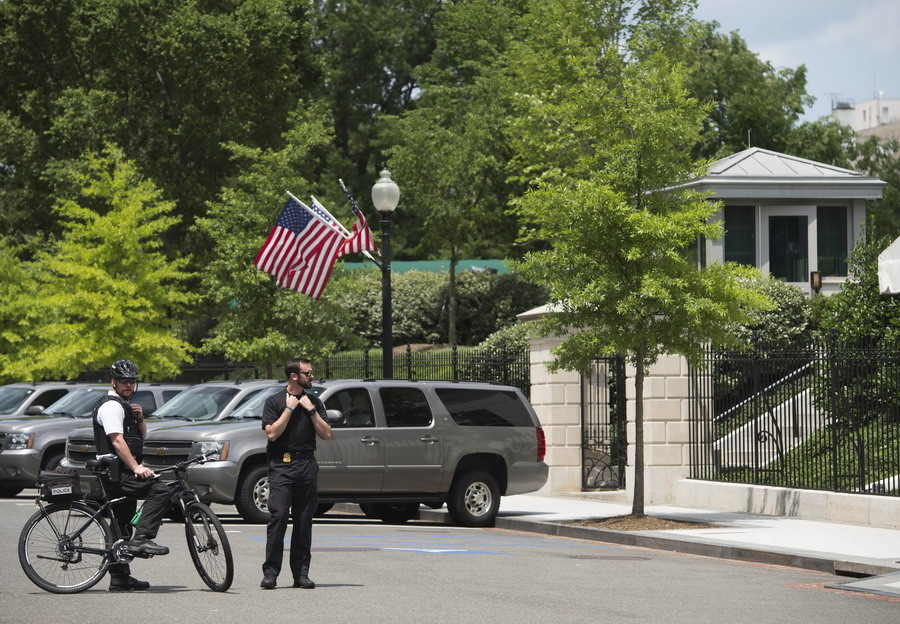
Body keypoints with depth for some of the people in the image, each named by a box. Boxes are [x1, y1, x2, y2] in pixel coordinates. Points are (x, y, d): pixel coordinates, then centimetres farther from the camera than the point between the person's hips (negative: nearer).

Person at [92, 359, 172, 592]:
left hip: (122, 471, 11)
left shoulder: (124, 406, 23)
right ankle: (142, 538, -30)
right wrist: (136, 467, -27)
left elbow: (141, 436, 22)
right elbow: (117, 441, -20)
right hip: (117, 471, -11)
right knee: (159, 490, -24)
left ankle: (120, 578, 13)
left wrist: (139, 418, 2)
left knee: (122, 524, 10)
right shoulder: (112, 406, -10)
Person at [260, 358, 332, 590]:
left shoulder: (314, 402, 14)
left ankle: (301, 573, 6)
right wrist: (290, 408, -7)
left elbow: (326, 434, 7)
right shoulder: (274, 401, 3)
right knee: (278, 516, -12)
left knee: (304, 520, 3)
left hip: (307, 465, 4)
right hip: (281, 465, -4)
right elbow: (272, 433, -8)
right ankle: (270, 572, -12)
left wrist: (311, 410, -1)